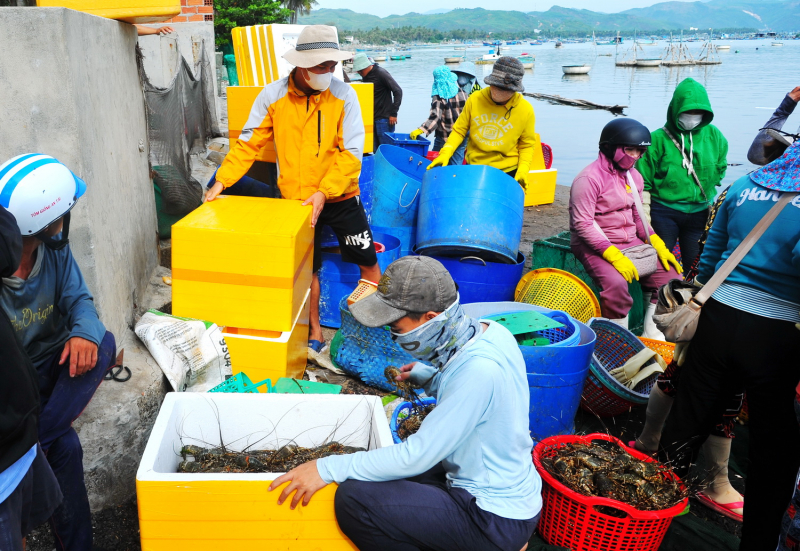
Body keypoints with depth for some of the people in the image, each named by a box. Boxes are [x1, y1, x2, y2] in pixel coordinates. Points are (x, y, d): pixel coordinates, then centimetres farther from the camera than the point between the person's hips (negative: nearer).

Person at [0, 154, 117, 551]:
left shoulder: (54, 251, -10)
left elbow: (79, 299, -4)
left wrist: (84, 332, -28)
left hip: (50, 367, 6)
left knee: (102, 344, -22)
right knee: (64, 446, -23)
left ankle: (37, 440, -18)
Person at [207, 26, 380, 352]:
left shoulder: (343, 95, -10)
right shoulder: (273, 96, -7)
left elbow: (351, 152, -14)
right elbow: (248, 144, -4)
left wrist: (324, 193, -22)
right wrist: (221, 181, -13)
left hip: (340, 197, -1)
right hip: (296, 200, 1)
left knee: (367, 261, 6)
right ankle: (315, 332, 29)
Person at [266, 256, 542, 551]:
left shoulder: (478, 371, -30)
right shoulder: (491, 331, -3)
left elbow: (417, 456, -27)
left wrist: (328, 468, -22)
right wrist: (433, 379, 5)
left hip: (495, 519, -9)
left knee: (354, 499, -19)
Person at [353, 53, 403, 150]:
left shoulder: (381, 73, -11)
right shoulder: (365, 76, 11)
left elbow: (398, 91, -13)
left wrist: (393, 113, -15)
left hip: (384, 118, -8)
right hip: (372, 117, 8)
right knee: (376, 150, 9)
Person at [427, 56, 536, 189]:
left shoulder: (525, 110, -10)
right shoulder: (475, 99, -8)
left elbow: (526, 145, -1)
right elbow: (459, 130, 0)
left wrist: (523, 171, -15)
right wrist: (445, 153, -14)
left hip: (507, 171, -1)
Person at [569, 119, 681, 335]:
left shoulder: (633, 177, 11)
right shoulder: (589, 178, -15)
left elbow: (638, 216, 17)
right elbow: (583, 224, -21)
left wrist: (658, 245, 2)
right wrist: (613, 255, -28)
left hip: (632, 242, 8)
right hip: (596, 246, -8)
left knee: (670, 274, 0)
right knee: (616, 283, -33)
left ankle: (653, 339, 10)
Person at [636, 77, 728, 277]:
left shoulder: (714, 136, 2)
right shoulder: (659, 139, -8)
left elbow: (720, 170, 14)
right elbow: (643, 182, -6)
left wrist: (714, 204, 10)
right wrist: (645, 219, -9)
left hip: (699, 213, 3)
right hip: (664, 212, -3)